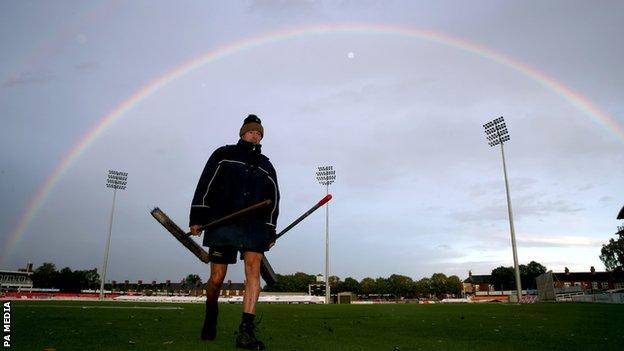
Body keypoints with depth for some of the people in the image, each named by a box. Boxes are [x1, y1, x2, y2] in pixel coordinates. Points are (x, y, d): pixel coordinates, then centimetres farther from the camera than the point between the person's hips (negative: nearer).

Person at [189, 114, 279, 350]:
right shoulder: (223, 154, 14)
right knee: (217, 278, -1)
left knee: (253, 271, -13)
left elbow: (273, 199, 19)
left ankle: (246, 332, -14)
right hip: (223, 223, -2)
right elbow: (206, 185, 5)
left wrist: (270, 231, 11)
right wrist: (197, 217, -5)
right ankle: (211, 314, 29)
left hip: (255, 226, 2)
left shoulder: (266, 166, 22)